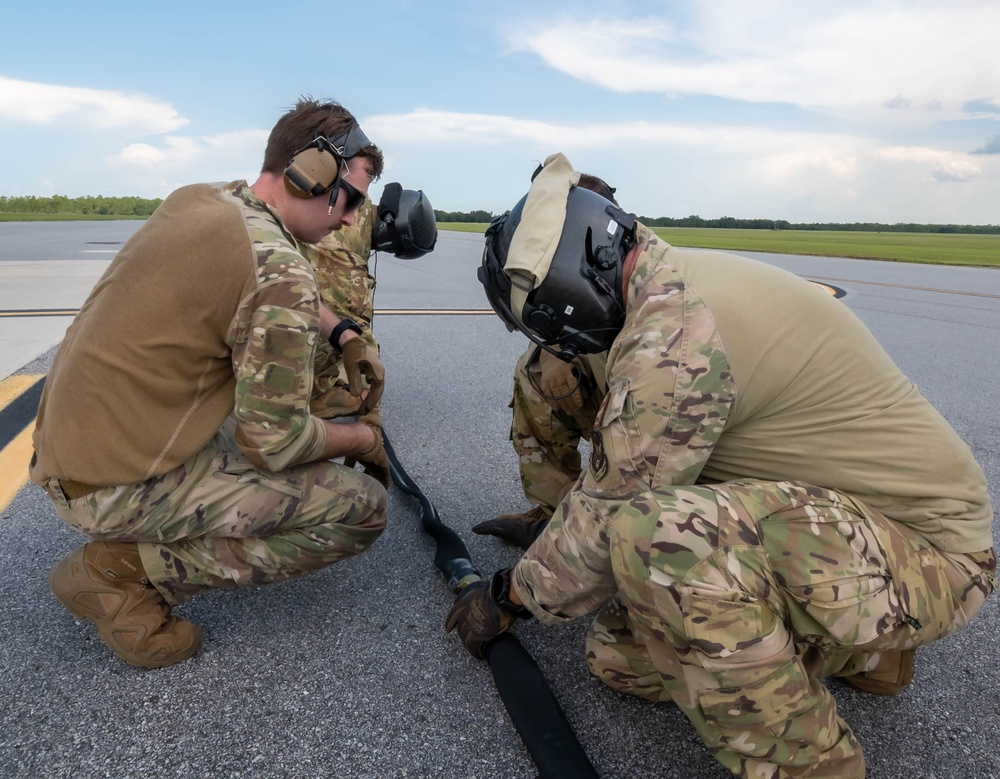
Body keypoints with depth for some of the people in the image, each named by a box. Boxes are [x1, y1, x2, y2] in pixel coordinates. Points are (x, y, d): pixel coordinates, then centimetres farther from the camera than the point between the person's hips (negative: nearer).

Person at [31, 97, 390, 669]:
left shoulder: (198, 199, 5)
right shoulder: (280, 271, -23)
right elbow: (276, 443, -20)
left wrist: (345, 336, 13)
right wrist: (363, 440, -2)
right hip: (119, 488, -9)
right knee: (363, 510, -10)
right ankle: (124, 570, -6)